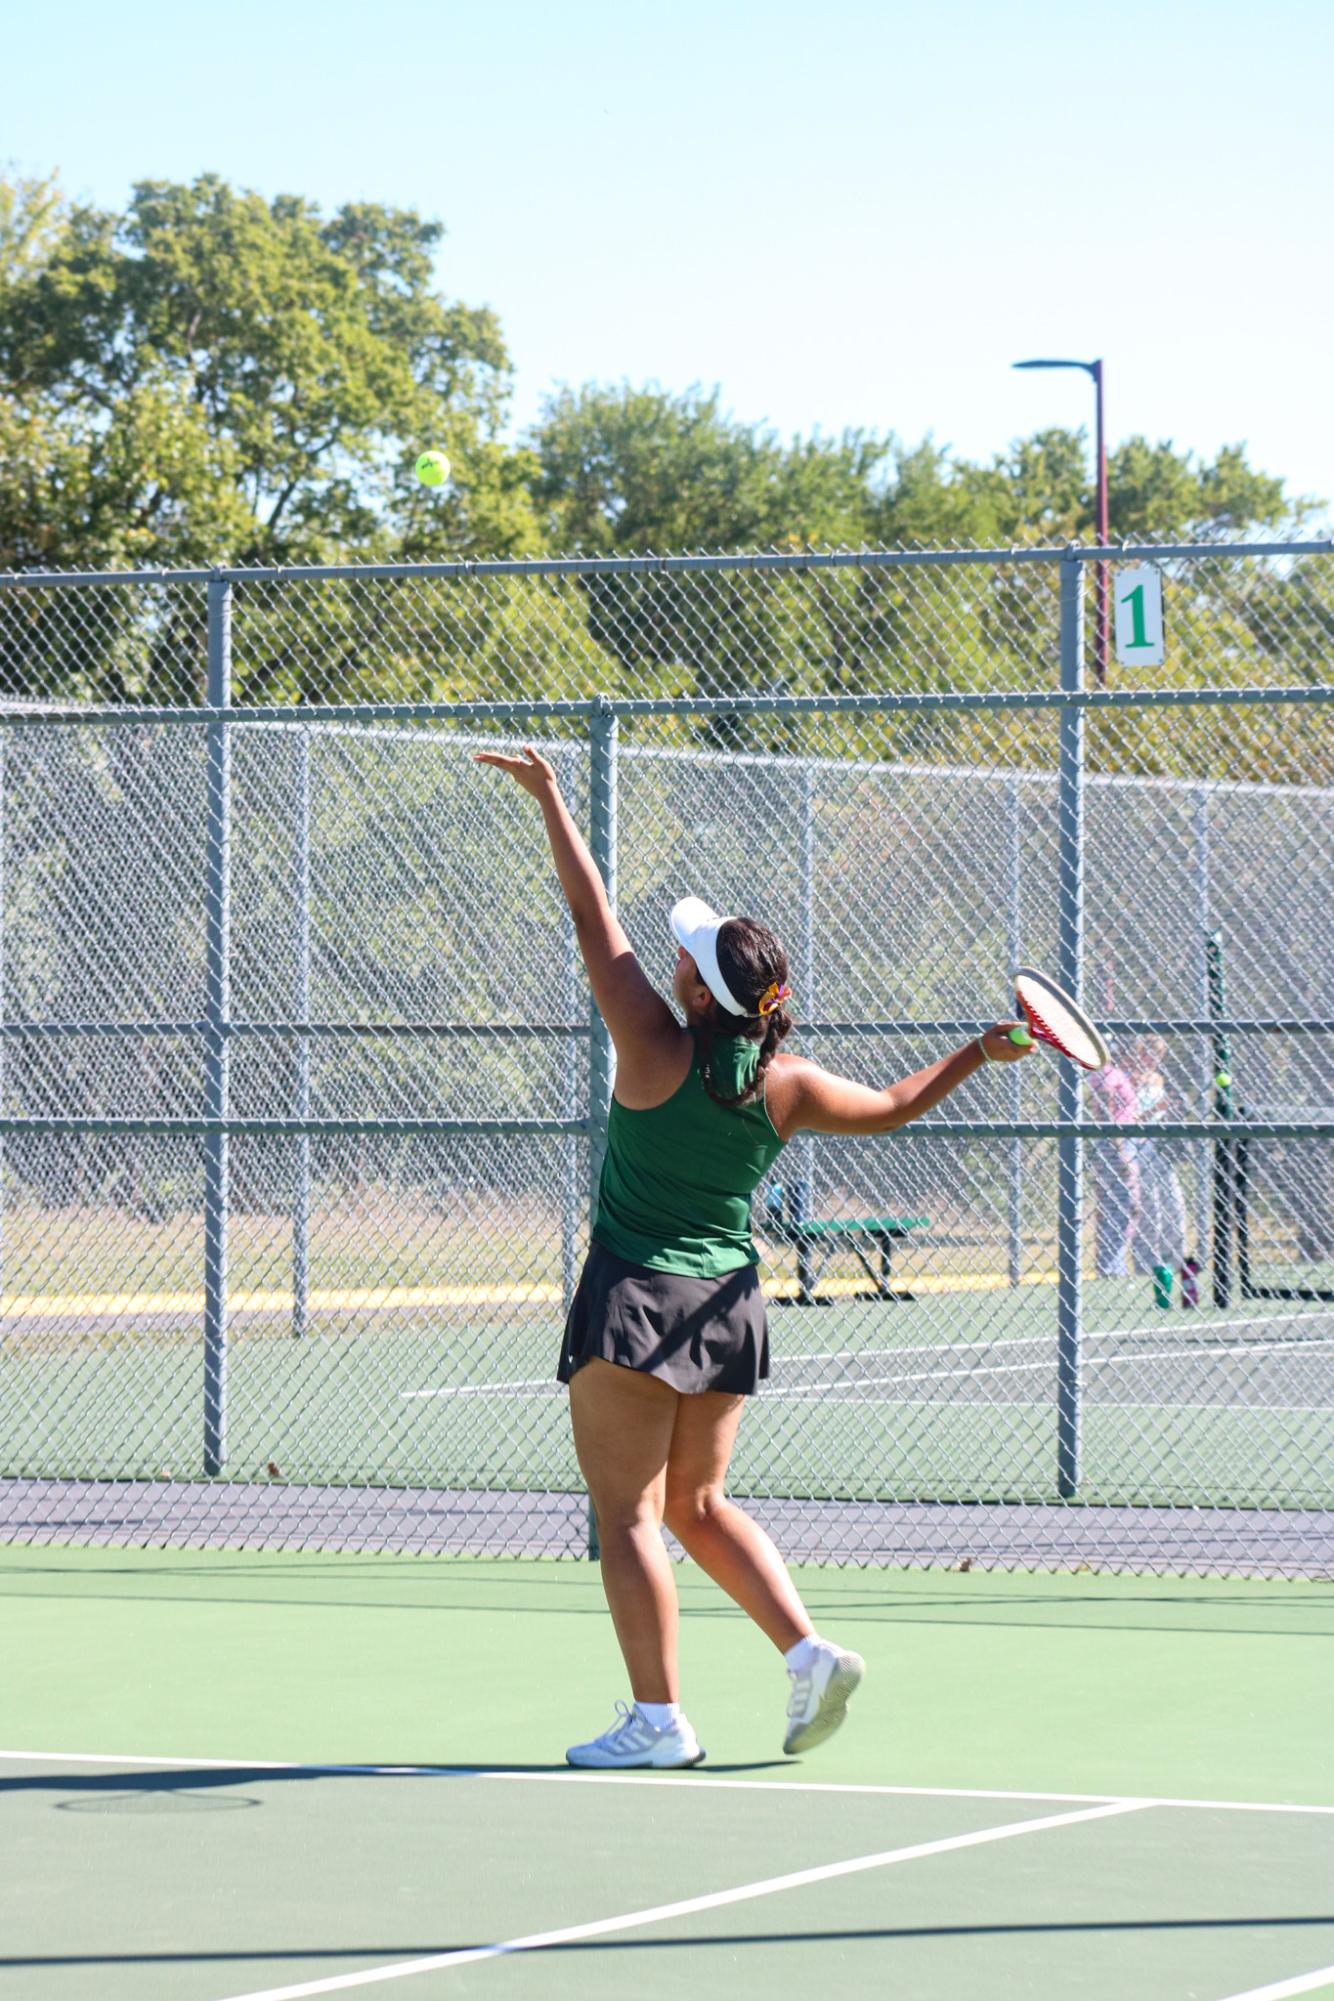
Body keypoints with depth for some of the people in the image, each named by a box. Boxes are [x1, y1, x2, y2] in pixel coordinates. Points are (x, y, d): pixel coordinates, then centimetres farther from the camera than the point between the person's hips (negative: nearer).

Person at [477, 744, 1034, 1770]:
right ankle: (809, 1647, 5)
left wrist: (552, 800, -4)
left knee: (628, 1512, -1)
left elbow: (596, 918, -11)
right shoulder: (787, 1086, -4)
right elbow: (890, 1107, 13)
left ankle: (657, 1717, -4)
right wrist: (977, 1054, 23)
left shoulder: (659, 1052, -16)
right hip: (729, 1302, 6)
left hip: (635, 1297, -6)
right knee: (700, 1502, 20)